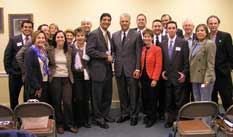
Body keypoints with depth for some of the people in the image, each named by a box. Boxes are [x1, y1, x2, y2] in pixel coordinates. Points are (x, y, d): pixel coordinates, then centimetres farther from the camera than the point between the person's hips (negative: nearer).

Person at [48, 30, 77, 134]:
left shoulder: (69, 50, 6)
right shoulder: (50, 50, -2)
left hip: (67, 79, 1)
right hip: (55, 79, -1)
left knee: (67, 102, -4)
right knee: (56, 102, 5)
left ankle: (69, 124, 11)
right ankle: (59, 124, 19)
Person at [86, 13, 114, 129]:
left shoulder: (108, 34, 14)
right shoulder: (93, 34, -10)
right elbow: (89, 50, -20)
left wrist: (110, 56, 4)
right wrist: (106, 56, -18)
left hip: (108, 68, 7)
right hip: (98, 69, -7)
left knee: (108, 94, 14)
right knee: (98, 96, 4)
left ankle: (105, 114, 29)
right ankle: (99, 118, 17)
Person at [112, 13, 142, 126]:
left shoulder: (136, 35, -2)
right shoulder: (115, 35, 10)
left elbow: (138, 53, -5)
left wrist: (137, 69, -10)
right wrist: (114, 60, 0)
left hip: (131, 69, -3)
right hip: (119, 69, 4)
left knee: (133, 94, 4)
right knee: (122, 93, 11)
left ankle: (134, 115, 17)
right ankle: (124, 114, 25)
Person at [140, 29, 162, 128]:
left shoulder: (157, 49, -8)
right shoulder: (142, 49, 9)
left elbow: (158, 65, -13)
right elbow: (141, 64, 11)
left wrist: (155, 79, -17)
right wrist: (140, 75, 1)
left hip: (152, 78, -5)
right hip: (143, 77, 5)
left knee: (152, 98, 5)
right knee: (144, 97, 11)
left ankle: (152, 118, 19)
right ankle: (147, 115, 28)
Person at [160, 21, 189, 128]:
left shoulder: (183, 42, -2)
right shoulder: (163, 44, 10)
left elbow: (186, 60, -4)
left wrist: (184, 73, -9)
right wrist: (162, 71, 3)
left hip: (179, 77, -3)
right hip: (167, 77, 4)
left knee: (179, 101, 1)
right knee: (168, 101, 9)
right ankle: (169, 120, 19)